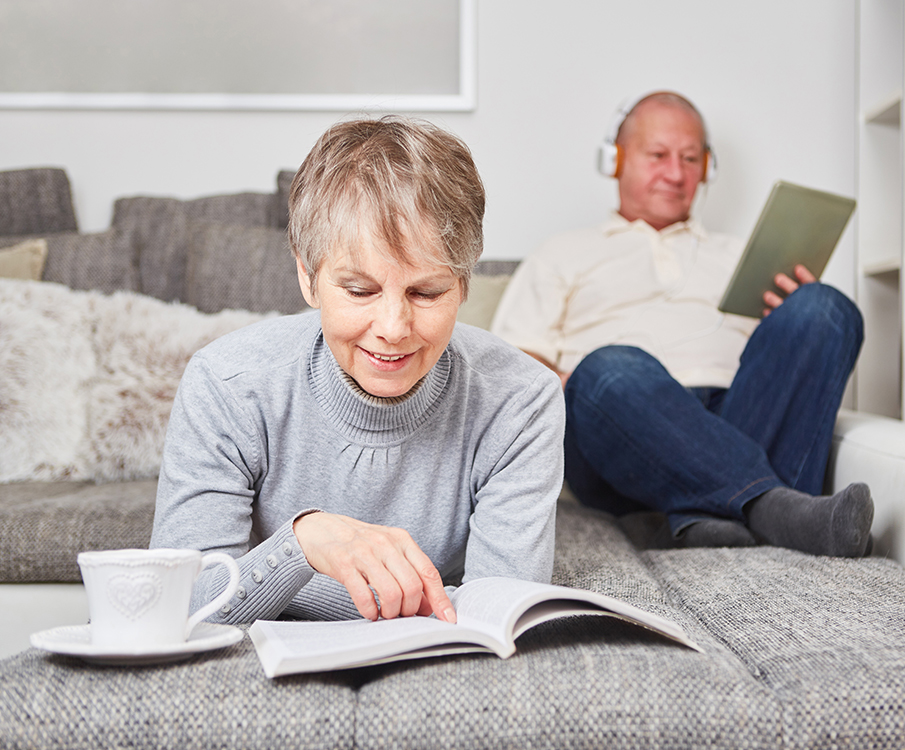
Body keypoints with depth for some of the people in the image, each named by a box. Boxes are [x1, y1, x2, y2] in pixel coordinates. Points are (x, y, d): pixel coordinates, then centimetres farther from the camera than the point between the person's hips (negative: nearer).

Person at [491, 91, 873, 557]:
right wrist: (572, 391, -7)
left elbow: (781, 360, 24)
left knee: (824, 308, -23)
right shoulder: (566, 256, 28)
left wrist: (799, 319, 0)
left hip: (740, 416, 3)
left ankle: (708, 517, -40)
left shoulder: (737, 257, 35)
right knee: (612, 370, -37)